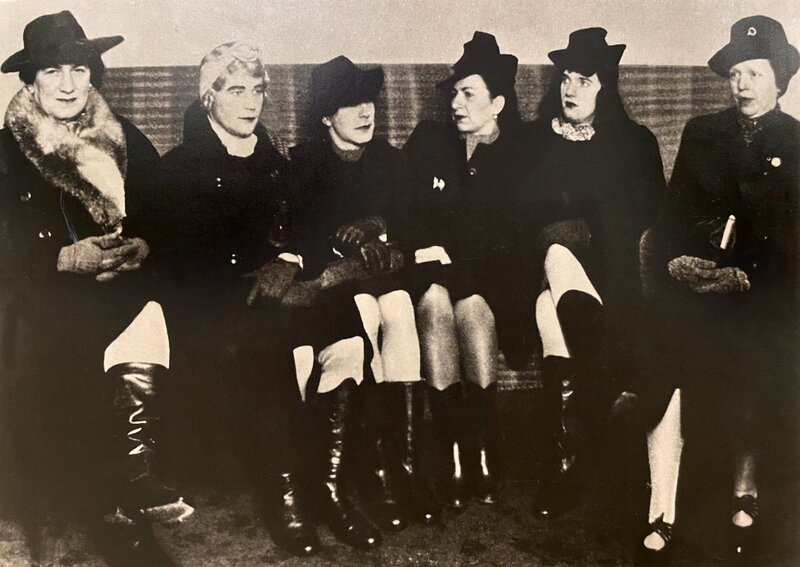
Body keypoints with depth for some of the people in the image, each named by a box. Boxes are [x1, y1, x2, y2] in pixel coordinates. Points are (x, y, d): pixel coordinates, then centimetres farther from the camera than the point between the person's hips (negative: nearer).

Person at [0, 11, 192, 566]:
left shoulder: (127, 140, 11)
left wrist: (141, 246, -10)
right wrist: (67, 258, -14)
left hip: (124, 284, 2)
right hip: (49, 292, -1)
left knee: (144, 320, -24)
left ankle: (129, 510, -13)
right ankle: (132, 502, -8)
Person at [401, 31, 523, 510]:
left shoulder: (519, 156, 6)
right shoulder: (428, 142, 10)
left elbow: (506, 237, 1)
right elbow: (402, 214, 8)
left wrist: (449, 252, -8)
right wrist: (424, 252, -8)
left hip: (488, 274, -1)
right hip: (433, 271, 1)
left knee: (470, 304, -27)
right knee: (435, 299, -26)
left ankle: (487, 457, -17)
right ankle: (455, 457, -20)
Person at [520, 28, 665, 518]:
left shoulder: (636, 142, 13)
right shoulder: (535, 140, 16)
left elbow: (649, 216, 6)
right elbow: (523, 209, 11)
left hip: (610, 270, -2)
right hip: (540, 263, 2)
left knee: (552, 305, -31)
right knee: (557, 257, -33)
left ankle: (566, 456, -30)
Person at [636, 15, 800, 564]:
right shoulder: (701, 133, 18)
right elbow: (673, 213, 13)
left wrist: (742, 276, -11)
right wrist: (675, 260, -5)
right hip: (694, 281, 1)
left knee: (747, 371, -26)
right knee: (666, 364, -26)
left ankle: (745, 498, 1)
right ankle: (662, 519, -20)